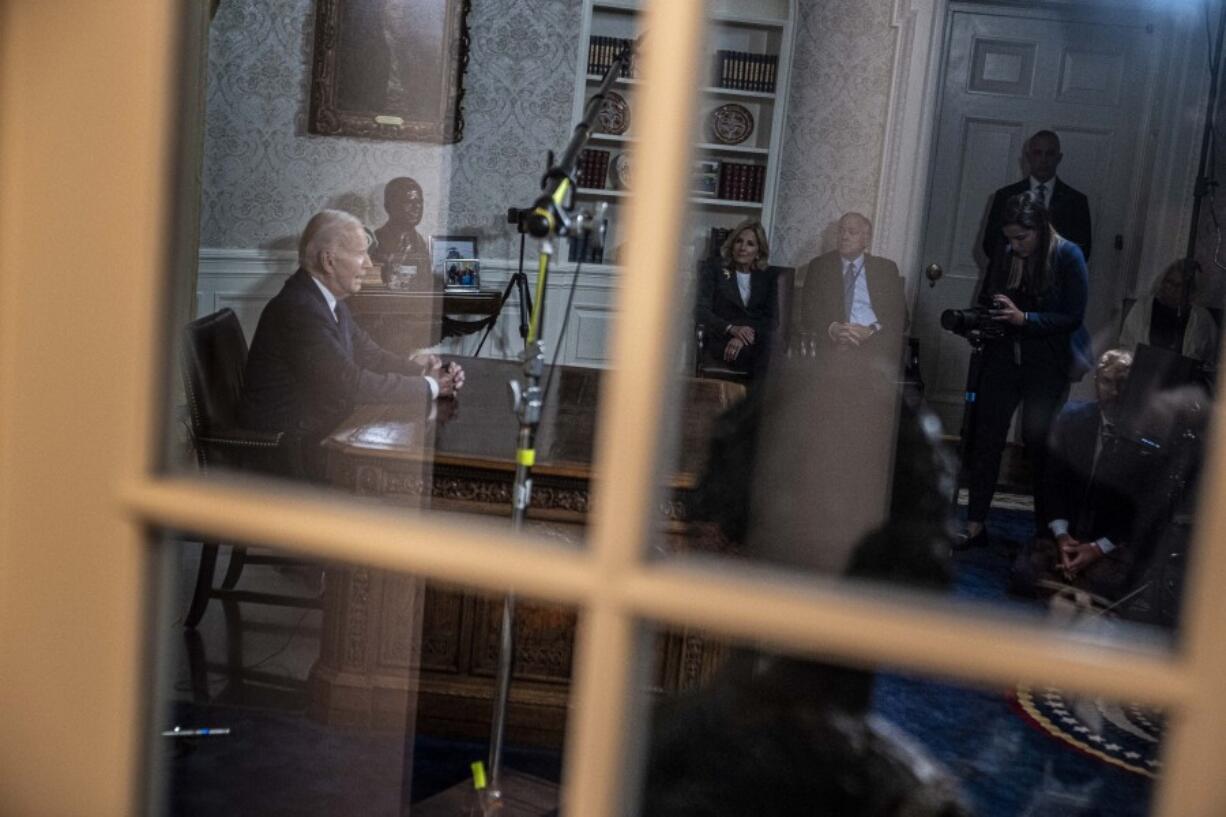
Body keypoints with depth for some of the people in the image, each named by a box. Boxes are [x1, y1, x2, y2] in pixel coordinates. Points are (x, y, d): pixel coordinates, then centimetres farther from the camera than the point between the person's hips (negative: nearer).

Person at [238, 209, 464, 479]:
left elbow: (369, 355, 9)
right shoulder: (299, 309, -25)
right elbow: (352, 383, -26)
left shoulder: (327, 300, 6)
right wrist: (428, 386, -18)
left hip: (317, 428, 9)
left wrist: (421, 370, -8)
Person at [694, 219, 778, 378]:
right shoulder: (713, 270, 12)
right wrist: (732, 329, -19)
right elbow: (701, 312, 0)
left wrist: (743, 338, -18)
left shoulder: (767, 277, 18)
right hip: (719, 341, -2)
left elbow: (772, 320, 3)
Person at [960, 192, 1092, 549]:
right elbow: (985, 302, 15)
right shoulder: (1004, 256, 3)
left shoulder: (1067, 257, -8)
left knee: (1039, 443, 3)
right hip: (1003, 356, 4)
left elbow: (1072, 317, -13)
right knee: (986, 438, 0)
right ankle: (975, 525, 6)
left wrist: (1024, 318, -24)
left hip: (1047, 365, -4)